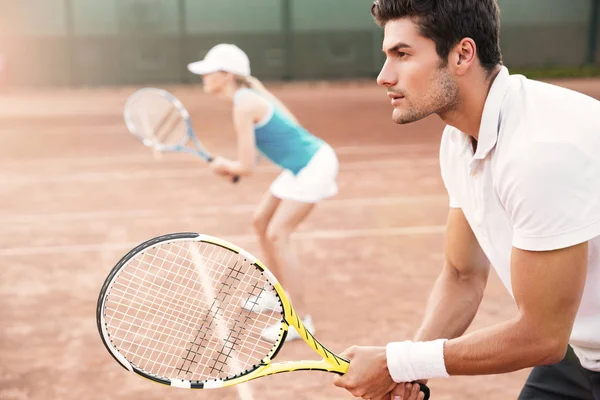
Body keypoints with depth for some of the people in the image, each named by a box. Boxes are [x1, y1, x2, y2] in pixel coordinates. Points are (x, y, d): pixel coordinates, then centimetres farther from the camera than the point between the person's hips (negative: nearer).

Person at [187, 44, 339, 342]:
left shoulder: (243, 107, -21)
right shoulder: (252, 91, 7)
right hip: (301, 164, 10)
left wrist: (225, 166, 3)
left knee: (277, 235, -12)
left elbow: (246, 167, -22)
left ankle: (301, 319, -6)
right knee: (261, 221, 16)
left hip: (314, 165, -10)